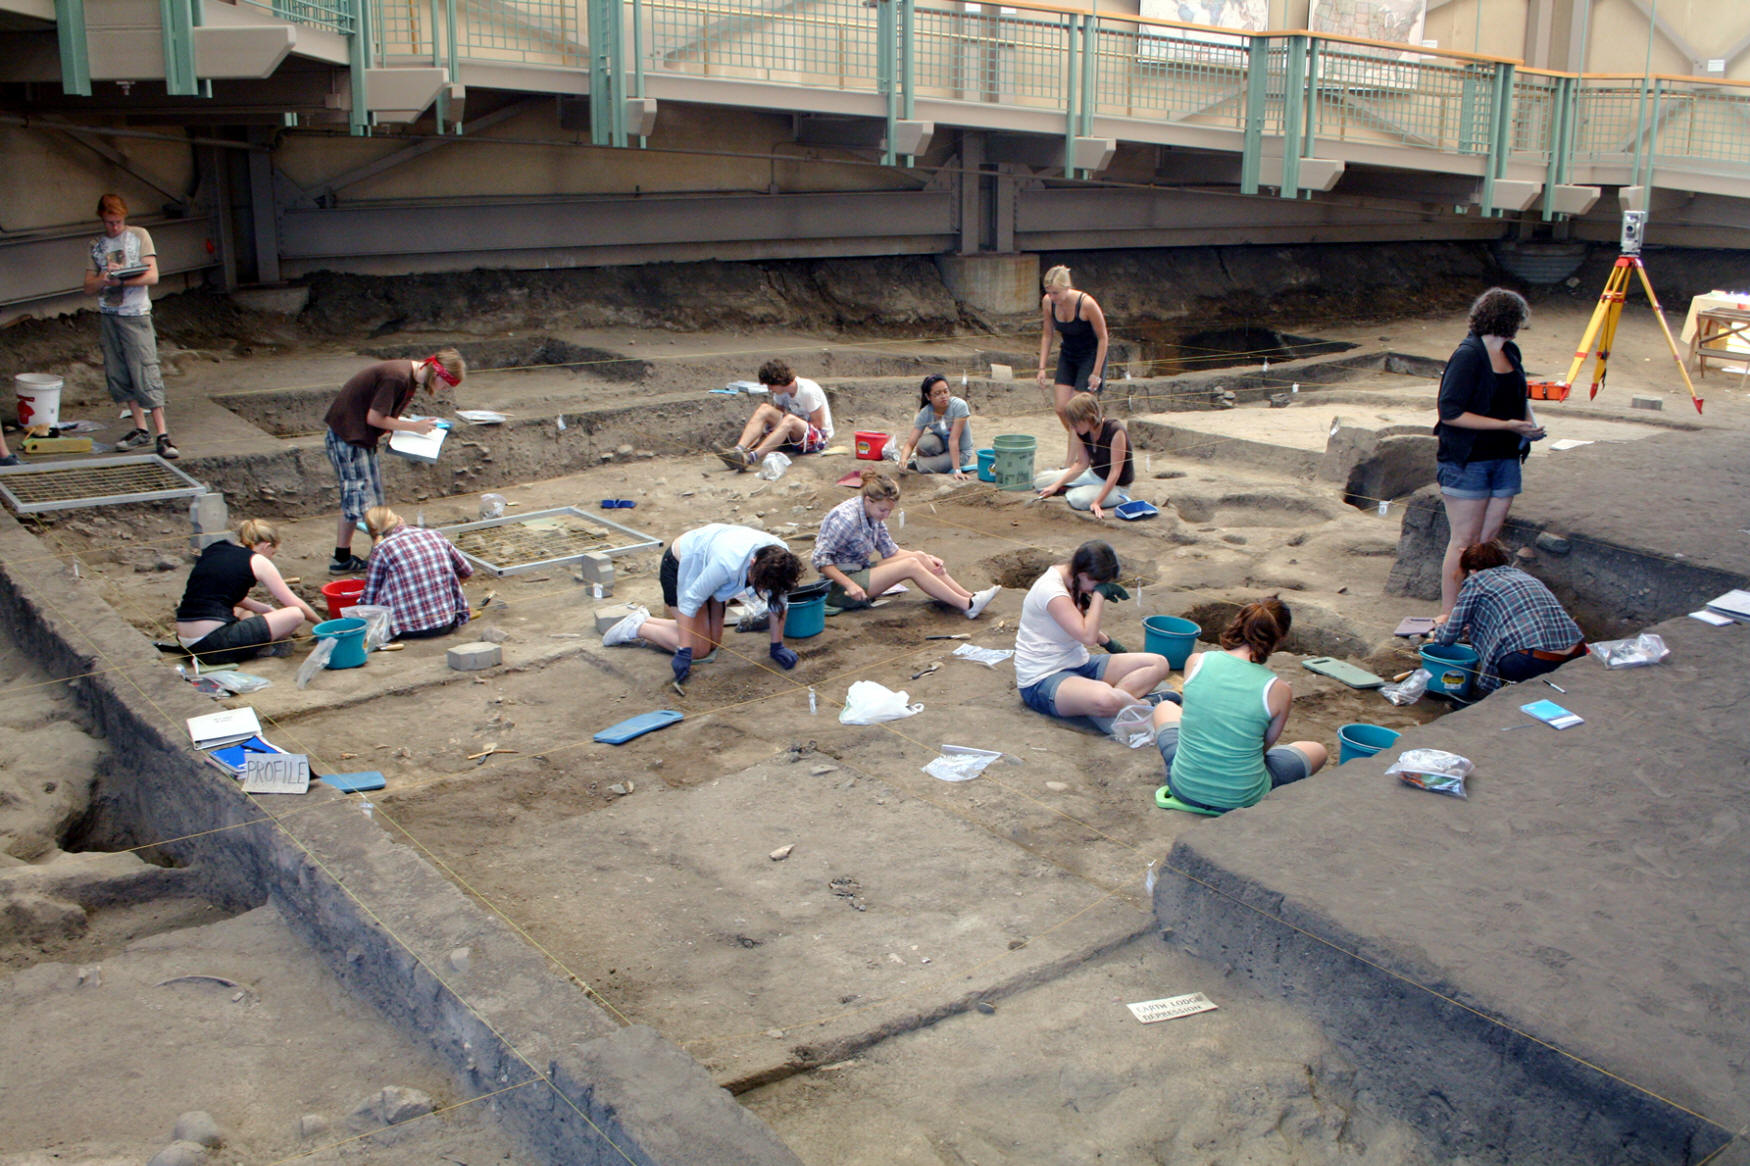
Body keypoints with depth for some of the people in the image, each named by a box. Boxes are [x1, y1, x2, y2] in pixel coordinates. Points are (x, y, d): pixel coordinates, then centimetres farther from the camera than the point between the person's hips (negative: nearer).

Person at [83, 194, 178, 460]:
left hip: (136, 314, -5)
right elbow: (89, 288, 10)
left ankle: (162, 435, -12)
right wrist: (104, 279, -12)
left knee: (146, 375, -11)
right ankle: (140, 430, 14)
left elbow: (152, 276, -7)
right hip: (107, 316, 5)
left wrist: (121, 280, -18)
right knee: (118, 376, 5)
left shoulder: (139, 236, 2)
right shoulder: (96, 245, 13)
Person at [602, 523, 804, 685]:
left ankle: (646, 620, 19)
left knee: (713, 642, 7)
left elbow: (778, 603, -10)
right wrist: (684, 652, -32)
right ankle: (638, 628, 6)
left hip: (704, 564, 7)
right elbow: (691, 600, -33)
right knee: (699, 649, -10)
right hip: (681, 566, -7)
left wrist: (777, 646, -7)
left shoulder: (782, 558, -26)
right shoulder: (728, 564, -44)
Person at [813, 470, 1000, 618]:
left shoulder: (873, 514, 4)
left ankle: (970, 598, -9)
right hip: (839, 586, -9)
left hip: (860, 570, 9)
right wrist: (850, 585, -31)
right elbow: (820, 559, -24)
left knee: (919, 557, -5)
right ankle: (967, 606, -20)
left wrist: (926, 559, 1)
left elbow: (890, 550, 13)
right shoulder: (847, 518, -23)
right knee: (911, 566, -21)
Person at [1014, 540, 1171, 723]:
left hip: (1078, 665, 10)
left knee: (1159, 663, -5)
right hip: (1043, 679, -10)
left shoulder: (1073, 581, 6)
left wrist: (1107, 642, 18)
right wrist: (1099, 594, -22)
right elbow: (1088, 637, -29)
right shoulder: (1051, 591, -23)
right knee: (1105, 701, -42)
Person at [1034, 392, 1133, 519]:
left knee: (1076, 499, -35)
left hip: (1116, 485, -6)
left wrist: (1097, 502, -31)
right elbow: (1082, 464, -2)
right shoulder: (1081, 432, -10)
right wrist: (1056, 485, -12)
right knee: (1038, 481, -3)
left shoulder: (1115, 431, -30)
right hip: (1094, 475, 6)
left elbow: (1115, 471, -28)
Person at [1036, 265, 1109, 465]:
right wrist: (1042, 368, -3)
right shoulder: (1048, 302, -13)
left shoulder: (1086, 303, -28)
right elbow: (1047, 335, 2)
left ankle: (1070, 461, -1)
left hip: (1090, 356, -5)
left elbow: (1102, 338, -16)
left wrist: (1096, 373, -17)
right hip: (1067, 356, 5)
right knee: (1061, 408, -1)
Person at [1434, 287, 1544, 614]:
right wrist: (1507, 425, -19)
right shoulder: (1467, 355, -13)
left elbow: (1520, 397, 27)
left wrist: (1530, 421, 5)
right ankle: (1448, 615, 4)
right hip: (1468, 461, -7)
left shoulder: (1511, 352, 11)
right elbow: (1450, 412, -19)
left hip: (1505, 459, 7)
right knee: (1464, 541, -4)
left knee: (1489, 539, 8)